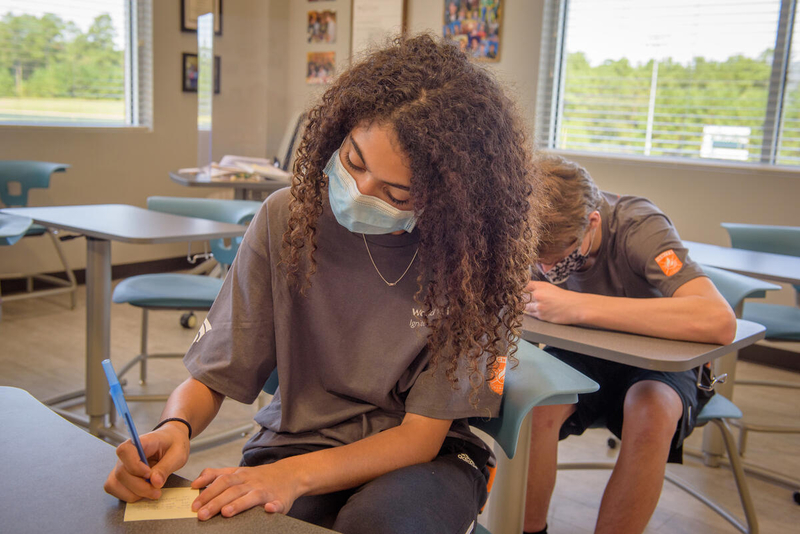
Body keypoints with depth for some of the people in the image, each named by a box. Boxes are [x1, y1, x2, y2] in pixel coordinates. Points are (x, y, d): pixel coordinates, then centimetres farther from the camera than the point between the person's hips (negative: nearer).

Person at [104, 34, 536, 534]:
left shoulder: (470, 255, -16)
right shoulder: (286, 218, -11)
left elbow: (421, 433, -15)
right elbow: (210, 378, -4)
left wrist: (297, 474, -30)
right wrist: (175, 428, -27)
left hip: (425, 454, 0)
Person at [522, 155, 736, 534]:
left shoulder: (638, 227, -30)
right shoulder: (545, 235, -17)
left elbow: (720, 321, -46)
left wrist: (578, 307, -46)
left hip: (656, 361, -2)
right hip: (582, 357, 3)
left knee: (652, 417, -36)